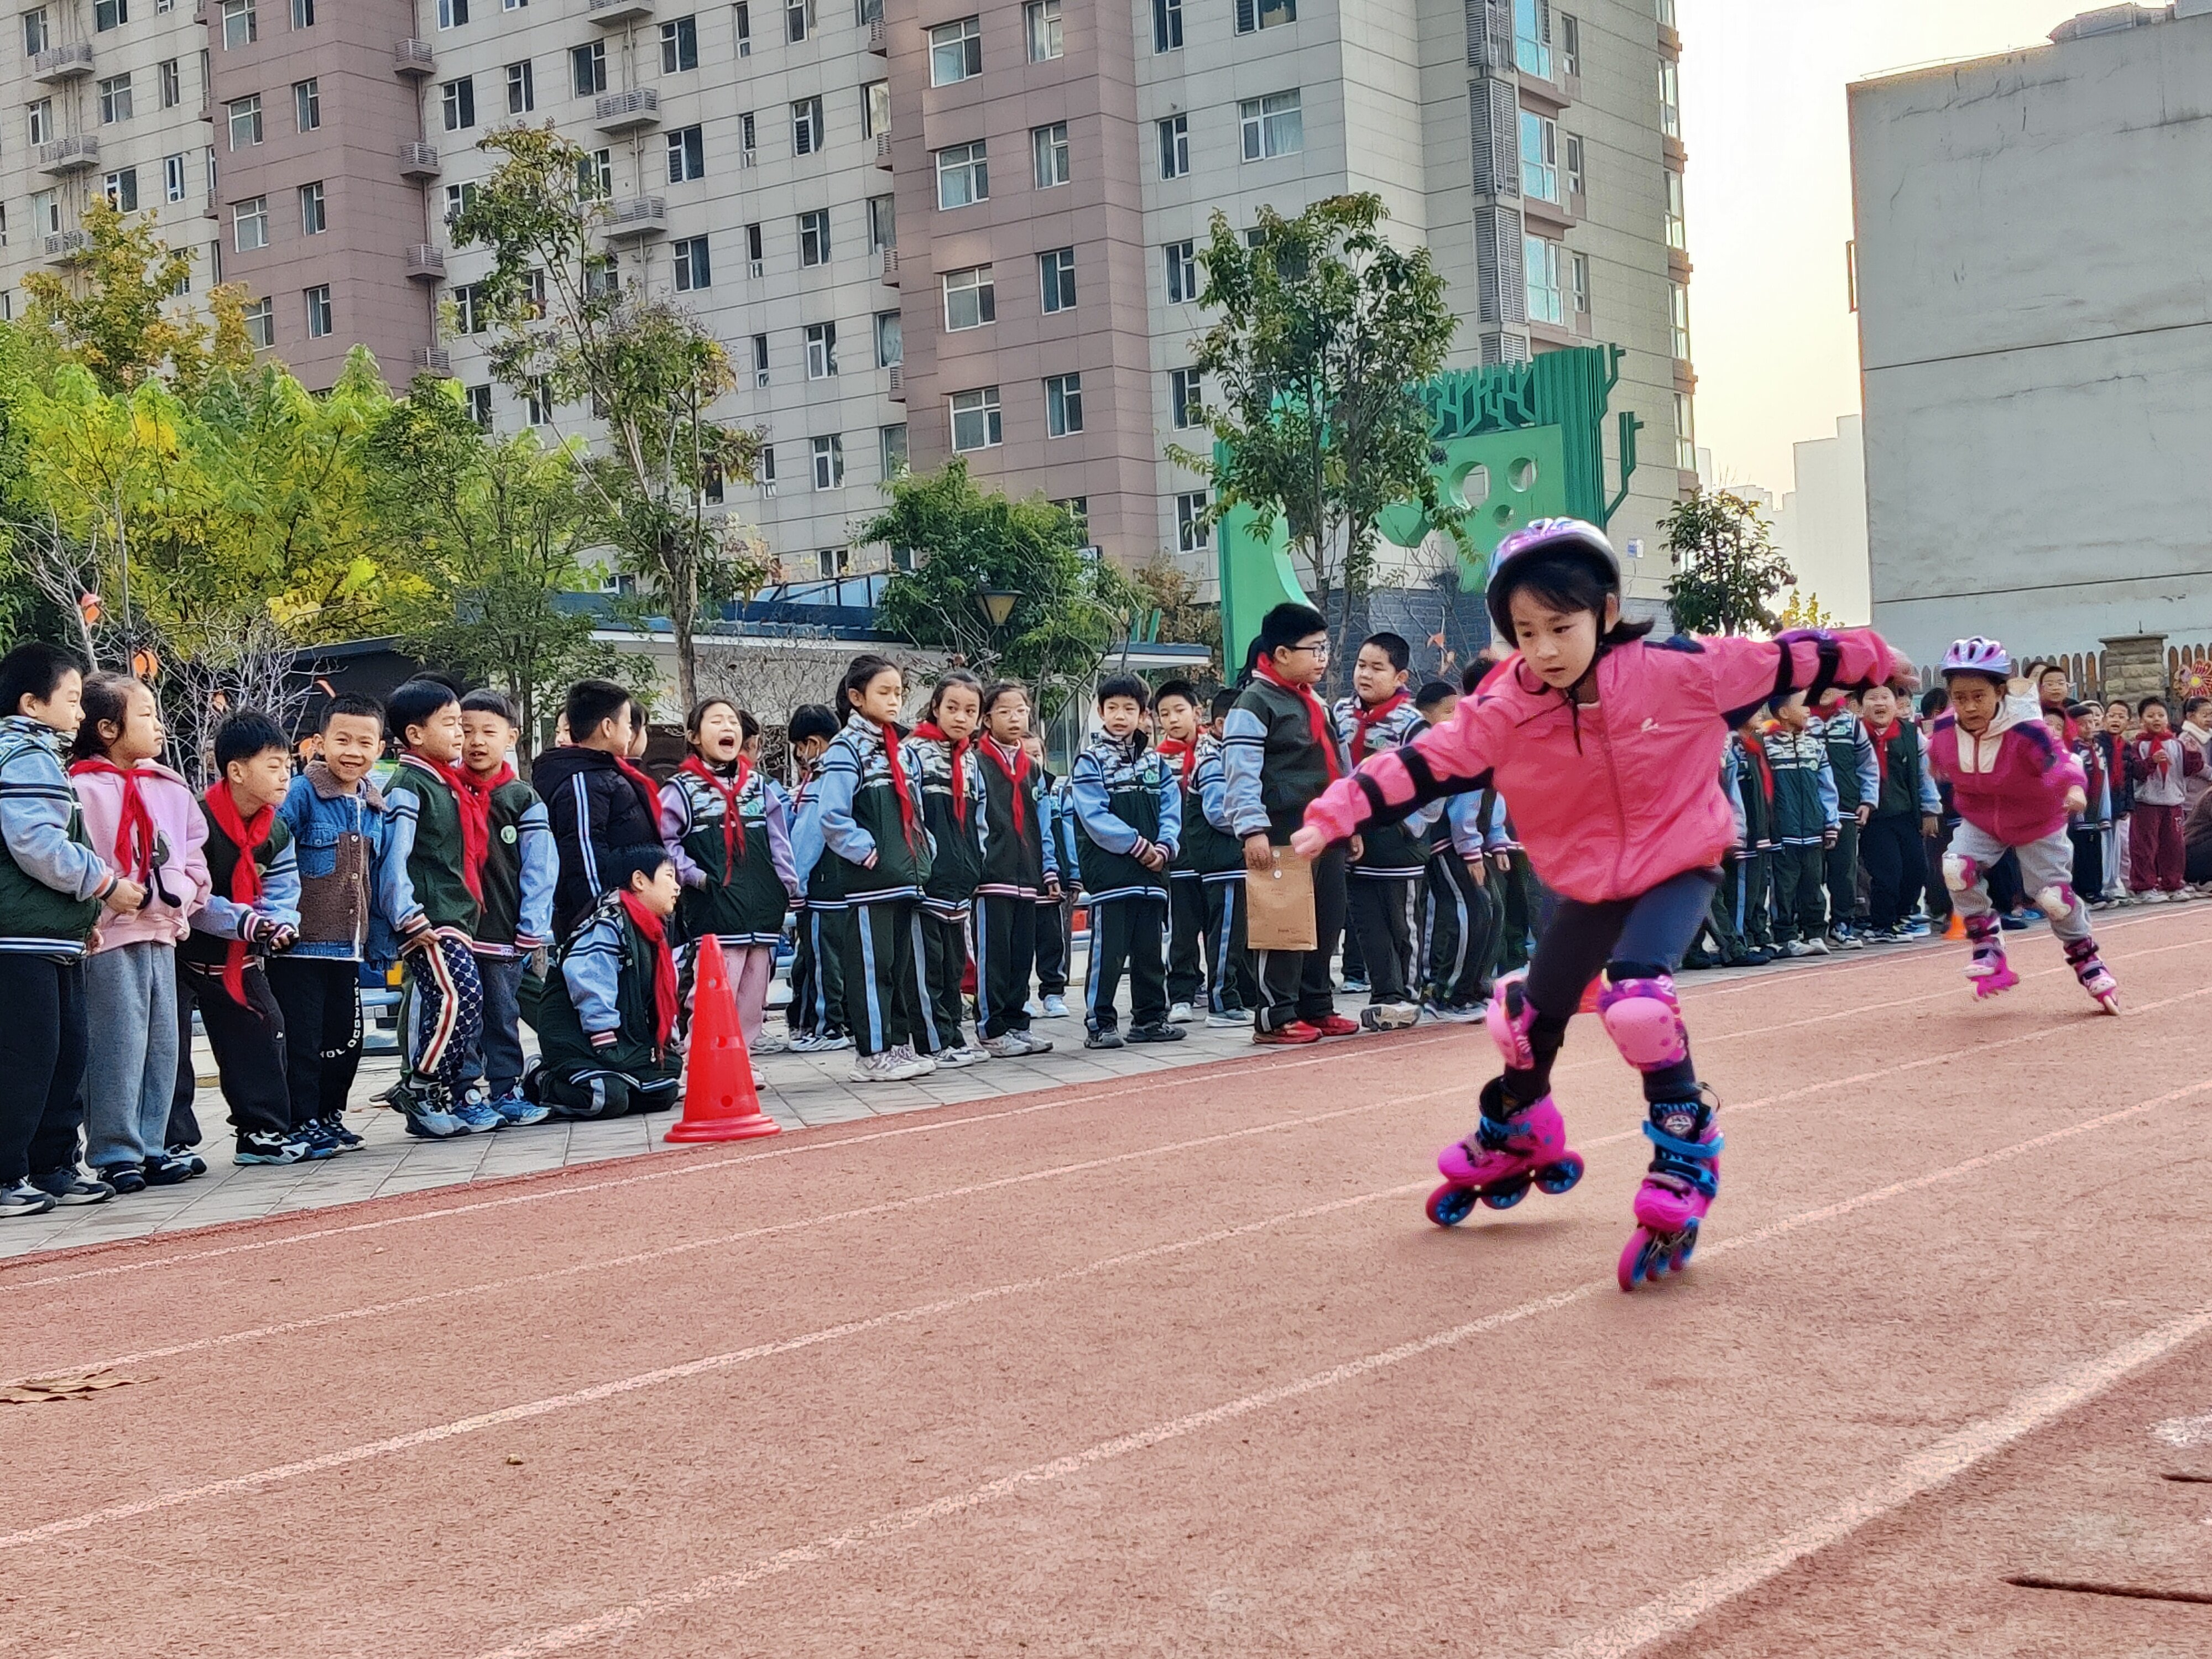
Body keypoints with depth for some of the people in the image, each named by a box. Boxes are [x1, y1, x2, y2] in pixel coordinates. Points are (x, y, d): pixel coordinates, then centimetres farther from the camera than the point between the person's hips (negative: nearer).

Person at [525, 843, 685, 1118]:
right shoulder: (609, 922, -14)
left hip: (626, 1039, 10)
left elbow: (662, 997, 20)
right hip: (577, 1038, -10)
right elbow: (588, 983, -23)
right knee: (608, 1098, -29)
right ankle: (543, 1083, 0)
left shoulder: (650, 931, 17)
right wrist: (607, 1045, -24)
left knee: (663, 1092, -5)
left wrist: (668, 1044, 11)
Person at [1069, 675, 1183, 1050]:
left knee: (1150, 949, 10)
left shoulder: (1155, 761, 15)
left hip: (1152, 870, 5)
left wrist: (1164, 847, -10)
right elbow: (1094, 817, -11)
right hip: (1109, 872, -5)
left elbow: (1171, 809, 8)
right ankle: (1099, 1023, -2)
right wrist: (1138, 846, -15)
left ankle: (1150, 1018, 18)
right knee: (1108, 950, -6)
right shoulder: (1090, 761, -1)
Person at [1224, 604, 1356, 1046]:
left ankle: (1317, 1007, 22)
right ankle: (1275, 1017, -2)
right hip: (1284, 831, -9)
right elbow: (1242, 772, -17)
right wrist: (1253, 829, -23)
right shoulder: (1255, 702, -9)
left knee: (1327, 920, 12)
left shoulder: (1317, 703, 19)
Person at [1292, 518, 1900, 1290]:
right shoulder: (1504, 712, -18)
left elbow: (1779, 662, -11)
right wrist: (1336, 814, -27)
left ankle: (1685, 1154, -9)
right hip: (1586, 885, 4)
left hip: (1677, 869, -4)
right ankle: (1514, 1140, 46)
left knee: (1636, 999, -29)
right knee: (1527, 1017, 16)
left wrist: (1868, 657, 1)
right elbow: (1421, 763, -18)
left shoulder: (1681, 671, -22)